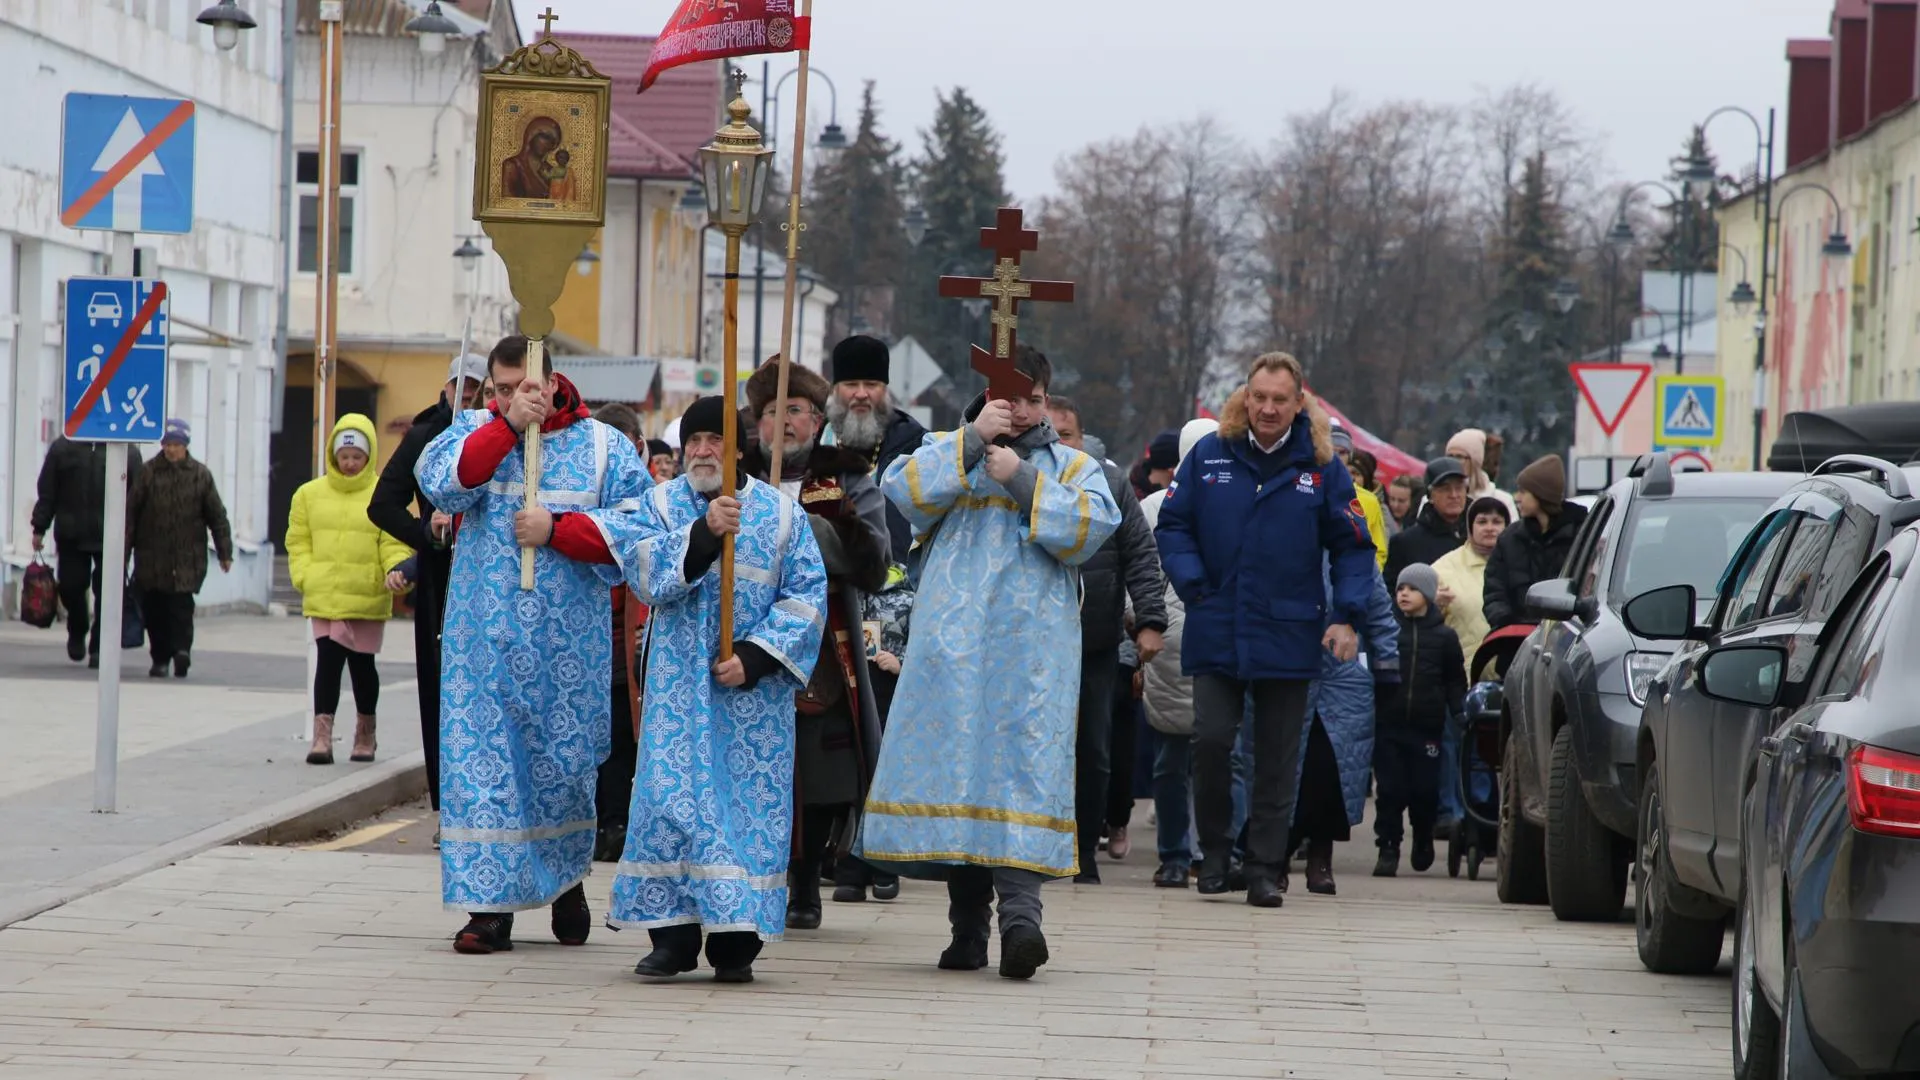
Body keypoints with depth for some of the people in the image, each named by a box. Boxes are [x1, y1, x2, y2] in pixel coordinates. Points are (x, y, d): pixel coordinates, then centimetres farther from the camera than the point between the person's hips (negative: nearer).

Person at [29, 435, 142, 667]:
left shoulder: (127, 451, 2)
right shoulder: (63, 447, 4)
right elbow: (47, 492, 7)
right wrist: (39, 528, 3)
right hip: (71, 536, 1)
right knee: (70, 587, 4)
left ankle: (99, 648, 4)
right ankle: (77, 634, 30)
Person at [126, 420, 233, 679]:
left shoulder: (201, 475, 4)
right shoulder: (149, 473, 3)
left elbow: (217, 516, 6)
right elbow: (131, 511, 2)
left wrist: (224, 552, 3)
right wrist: (124, 548, -2)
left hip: (187, 558, -1)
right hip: (152, 558, 1)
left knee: (181, 606, -12)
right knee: (154, 609, 1)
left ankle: (181, 648, -15)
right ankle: (160, 657, 6)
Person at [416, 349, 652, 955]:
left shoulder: (601, 445, 3)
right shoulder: (476, 431, 7)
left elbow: (637, 526, -5)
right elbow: (441, 480, -13)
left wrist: (556, 529, -13)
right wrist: (507, 425, -18)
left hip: (568, 643, 0)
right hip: (485, 639, 0)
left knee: (566, 762, 6)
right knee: (484, 761, -5)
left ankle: (567, 881, 27)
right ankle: (490, 905, -3)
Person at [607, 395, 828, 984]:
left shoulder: (781, 511, 6)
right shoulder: (663, 503, 7)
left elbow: (807, 594, -1)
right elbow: (643, 571, -9)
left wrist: (754, 656, -12)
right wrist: (703, 533, -23)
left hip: (754, 688, 0)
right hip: (680, 681, 0)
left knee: (750, 798, -2)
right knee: (672, 795, -4)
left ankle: (735, 940, 1)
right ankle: (673, 935, 2)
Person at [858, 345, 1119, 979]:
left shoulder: (1073, 468, 17)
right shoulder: (949, 452, 18)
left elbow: (1090, 529, -3)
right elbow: (904, 492, -3)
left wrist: (1023, 480, -9)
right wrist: (973, 440, -9)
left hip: (1032, 649, -1)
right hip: (952, 647, 1)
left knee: (1026, 766, -13)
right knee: (953, 764, -2)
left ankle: (1020, 909, -24)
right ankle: (968, 922, 4)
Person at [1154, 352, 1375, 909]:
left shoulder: (1321, 467, 1)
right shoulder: (1209, 456, 1)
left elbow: (1353, 546, 5)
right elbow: (1172, 525, 7)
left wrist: (1347, 616, -5)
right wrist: (1194, 586, -6)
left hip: (1288, 638, 0)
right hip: (1217, 634, 0)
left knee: (1277, 758, 5)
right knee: (1211, 740, -8)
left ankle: (1264, 868, 11)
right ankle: (1214, 849, 11)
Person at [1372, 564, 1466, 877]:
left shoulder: (1444, 637, 6)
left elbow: (1455, 683, 11)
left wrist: (1461, 715, -1)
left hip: (1427, 726, 0)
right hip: (1388, 724, 0)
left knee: (1424, 790, 2)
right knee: (1390, 790, -3)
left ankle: (1423, 840, 26)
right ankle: (1388, 849, 2)